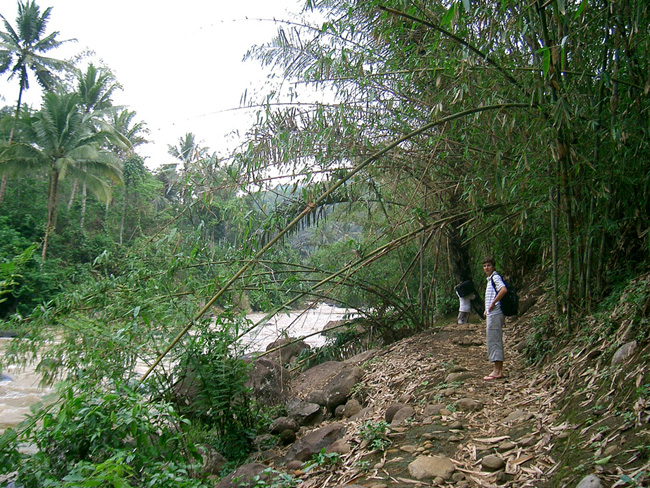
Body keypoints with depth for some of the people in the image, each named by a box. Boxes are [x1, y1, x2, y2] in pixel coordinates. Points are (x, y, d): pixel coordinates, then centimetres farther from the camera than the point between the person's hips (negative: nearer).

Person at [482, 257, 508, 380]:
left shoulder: (495, 277, -10)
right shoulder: (490, 279, 21)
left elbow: (504, 290, -28)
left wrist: (493, 303, -21)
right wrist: (487, 310, 22)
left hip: (495, 314, -11)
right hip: (492, 314, 11)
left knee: (493, 341, -9)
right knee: (496, 341, 11)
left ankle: (497, 371, -6)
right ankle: (498, 370, 16)